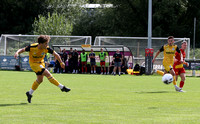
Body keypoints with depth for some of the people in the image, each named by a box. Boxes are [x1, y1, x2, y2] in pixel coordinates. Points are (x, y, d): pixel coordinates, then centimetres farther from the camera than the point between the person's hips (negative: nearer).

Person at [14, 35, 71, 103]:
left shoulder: (46, 48, -18)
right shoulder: (32, 47, -27)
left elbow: (55, 54, -6)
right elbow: (22, 50, -17)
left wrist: (61, 62, -2)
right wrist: (17, 53, -37)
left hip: (41, 63, 6)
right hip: (34, 63, -6)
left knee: (40, 80, 12)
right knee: (47, 74, -19)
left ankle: (29, 93, 30)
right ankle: (62, 87, -14)